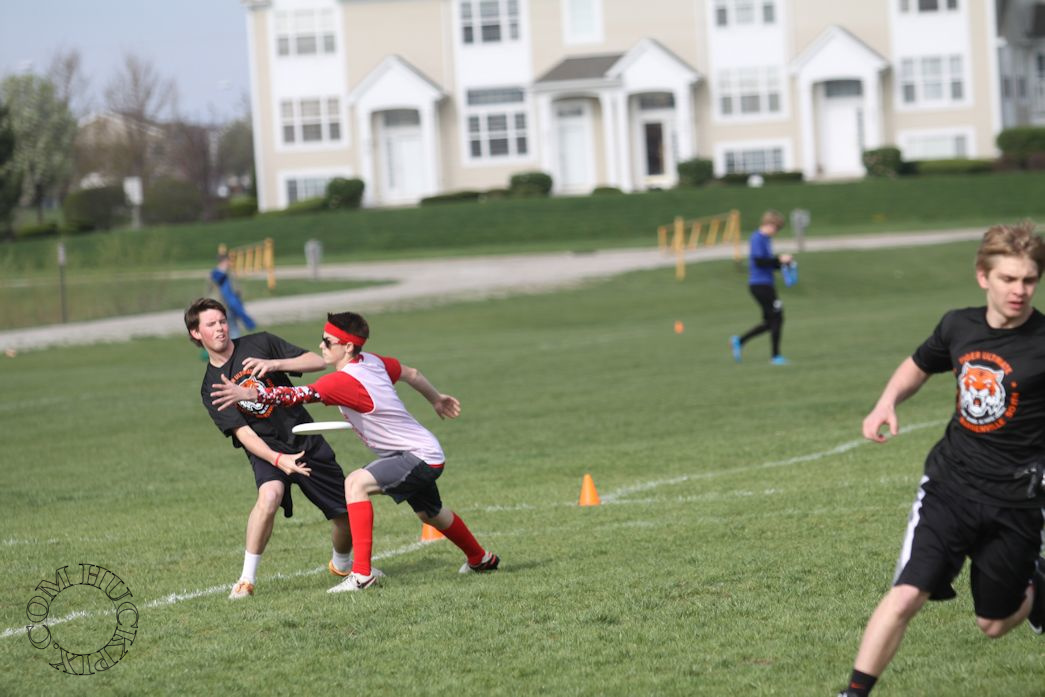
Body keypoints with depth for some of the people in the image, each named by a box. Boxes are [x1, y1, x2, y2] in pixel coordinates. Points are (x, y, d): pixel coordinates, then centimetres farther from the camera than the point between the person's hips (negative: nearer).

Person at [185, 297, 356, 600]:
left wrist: (274, 364, -21)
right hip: (266, 449, -2)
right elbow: (242, 432, -14)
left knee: (347, 513, 2)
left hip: (305, 437, 2)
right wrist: (277, 459, -29)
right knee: (269, 495, -35)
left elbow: (318, 362, -5)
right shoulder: (211, 388, -3)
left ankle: (342, 564, 35)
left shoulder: (260, 344, -1)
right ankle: (246, 580, -27)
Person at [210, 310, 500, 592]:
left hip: (421, 457, -10)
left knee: (357, 483, -27)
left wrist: (248, 393, -43)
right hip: (427, 454, 10)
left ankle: (362, 573, -29)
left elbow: (300, 395, -37)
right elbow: (410, 373, 15)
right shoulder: (371, 361, -1)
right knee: (430, 513, 33)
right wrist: (436, 398, 33)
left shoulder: (344, 381, -27)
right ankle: (481, 559, 60)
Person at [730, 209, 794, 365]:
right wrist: (779, 260, -19)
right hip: (759, 283, -10)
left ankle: (739, 341, 15)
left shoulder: (766, 239, 16)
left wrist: (782, 262, 8)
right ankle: (775, 356, -1)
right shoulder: (757, 238, -13)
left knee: (770, 322, 11)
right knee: (776, 318, -7)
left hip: (766, 284, 10)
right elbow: (759, 261, -21)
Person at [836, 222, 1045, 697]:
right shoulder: (959, 326, -1)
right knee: (906, 595, -13)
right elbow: (919, 366, 21)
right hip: (950, 484, 2)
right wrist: (887, 402, 2)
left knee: (995, 625, 12)